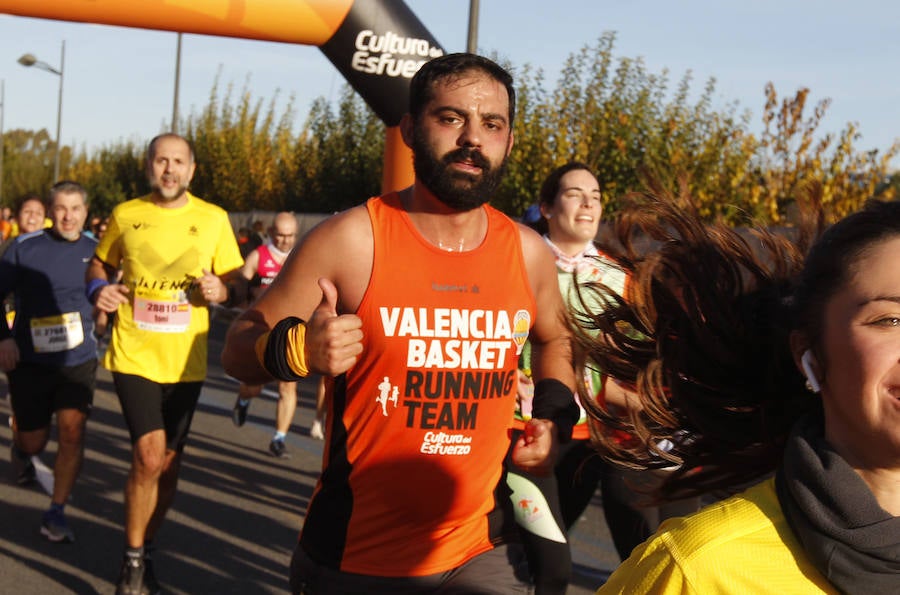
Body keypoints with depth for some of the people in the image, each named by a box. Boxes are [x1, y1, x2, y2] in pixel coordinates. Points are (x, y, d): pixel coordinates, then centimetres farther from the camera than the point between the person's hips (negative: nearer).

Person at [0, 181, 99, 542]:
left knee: (72, 433, -11)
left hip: (78, 360, 1)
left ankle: (56, 513, 4)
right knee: (34, 442, 8)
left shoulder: (95, 251, -1)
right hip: (30, 361, -1)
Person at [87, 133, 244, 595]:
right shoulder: (125, 214, 2)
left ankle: (144, 550, 33)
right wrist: (99, 288, -6)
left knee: (168, 463, 11)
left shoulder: (213, 219, 1)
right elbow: (99, 264, 16)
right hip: (134, 355, -2)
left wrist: (220, 289, -14)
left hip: (185, 360, 2)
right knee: (149, 457, -14)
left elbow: (235, 280, 8)